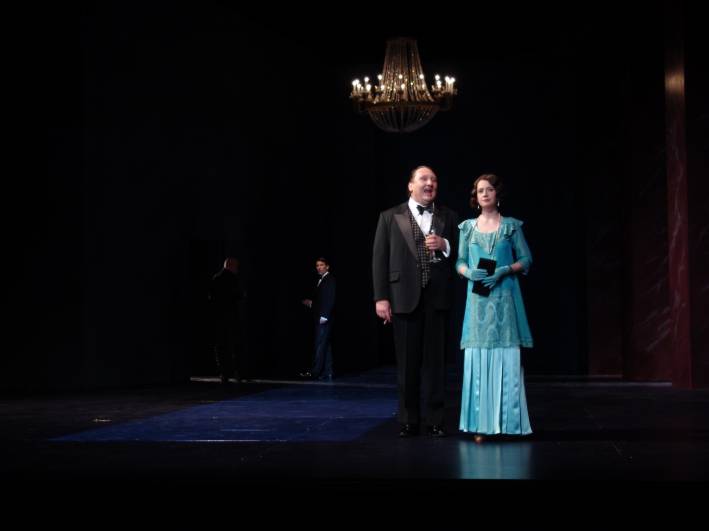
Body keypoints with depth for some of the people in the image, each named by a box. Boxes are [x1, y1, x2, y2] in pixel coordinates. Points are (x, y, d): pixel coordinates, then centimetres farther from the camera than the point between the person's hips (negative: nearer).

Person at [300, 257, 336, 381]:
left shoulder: (330, 280, -7)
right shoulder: (321, 281, 20)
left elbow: (330, 299, -15)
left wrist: (324, 316, -20)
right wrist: (311, 303, 10)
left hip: (325, 319, -9)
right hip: (320, 318, 9)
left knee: (320, 345, -11)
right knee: (325, 346, 8)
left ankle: (315, 372, -14)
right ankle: (327, 373, 9)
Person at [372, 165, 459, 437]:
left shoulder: (448, 217, 10)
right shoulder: (391, 217, 5)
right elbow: (380, 259, 1)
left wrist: (445, 245, -11)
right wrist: (381, 297, -6)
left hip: (437, 298, 1)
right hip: (404, 297, -1)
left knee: (435, 361, 4)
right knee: (408, 362, 5)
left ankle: (434, 420, 10)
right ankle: (409, 421, 13)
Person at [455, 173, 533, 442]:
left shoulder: (511, 226, 6)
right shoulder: (468, 227, 11)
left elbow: (526, 260, 3)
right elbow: (460, 262, 11)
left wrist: (504, 271, -13)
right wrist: (469, 272, -10)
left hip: (504, 297, -2)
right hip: (478, 298, 2)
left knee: (506, 357, -4)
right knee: (477, 357, -2)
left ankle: (507, 422, 1)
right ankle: (481, 424, 0)